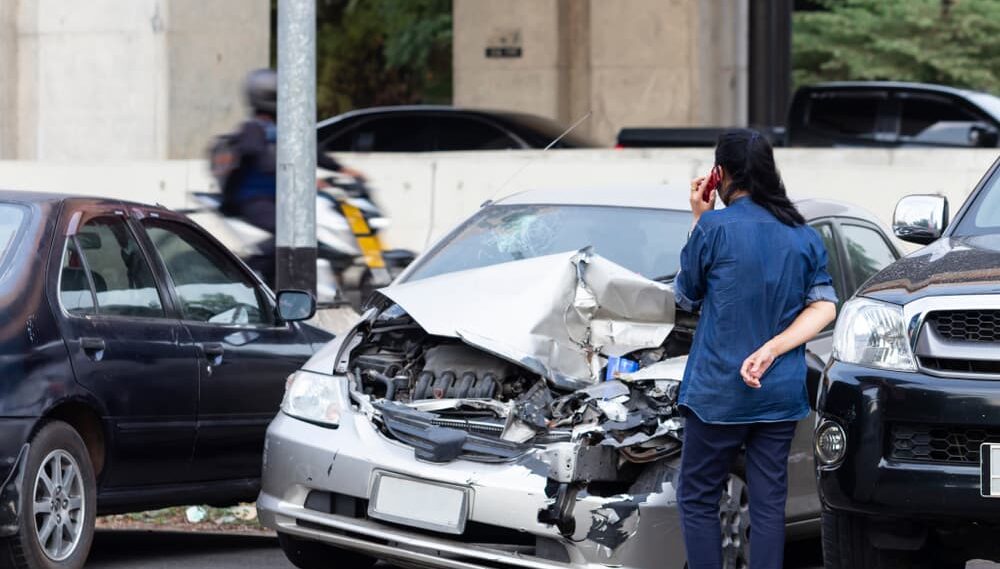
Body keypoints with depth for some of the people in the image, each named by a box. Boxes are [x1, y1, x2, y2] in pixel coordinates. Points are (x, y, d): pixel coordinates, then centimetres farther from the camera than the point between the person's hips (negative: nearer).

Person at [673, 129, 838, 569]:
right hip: (782, 392, 4)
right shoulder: (804, 236, 5)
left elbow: (686, 298, 3)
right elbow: (824, 307, 0)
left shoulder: (714, 228, -10)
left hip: (718, 390, -4)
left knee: (697, 499, 6)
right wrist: (771, 350, -8)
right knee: (769, 501, 6)